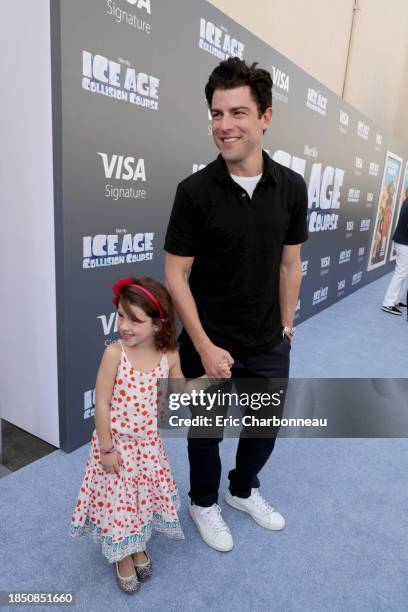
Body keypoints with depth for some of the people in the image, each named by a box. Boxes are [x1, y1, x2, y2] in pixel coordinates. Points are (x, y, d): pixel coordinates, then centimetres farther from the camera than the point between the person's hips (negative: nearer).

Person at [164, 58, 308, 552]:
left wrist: (286, 328, 7)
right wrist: (205, 347, -15)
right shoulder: (195, 191, -14)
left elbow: (290, 264, 5)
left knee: (264, 427, 21)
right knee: (206, 431, 17)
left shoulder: (291, 188, -4)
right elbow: (175, 275, -13)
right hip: (208, 344, -3)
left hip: (268, 345, 4)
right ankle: (204, 502, 47)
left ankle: (243, 490, 51)